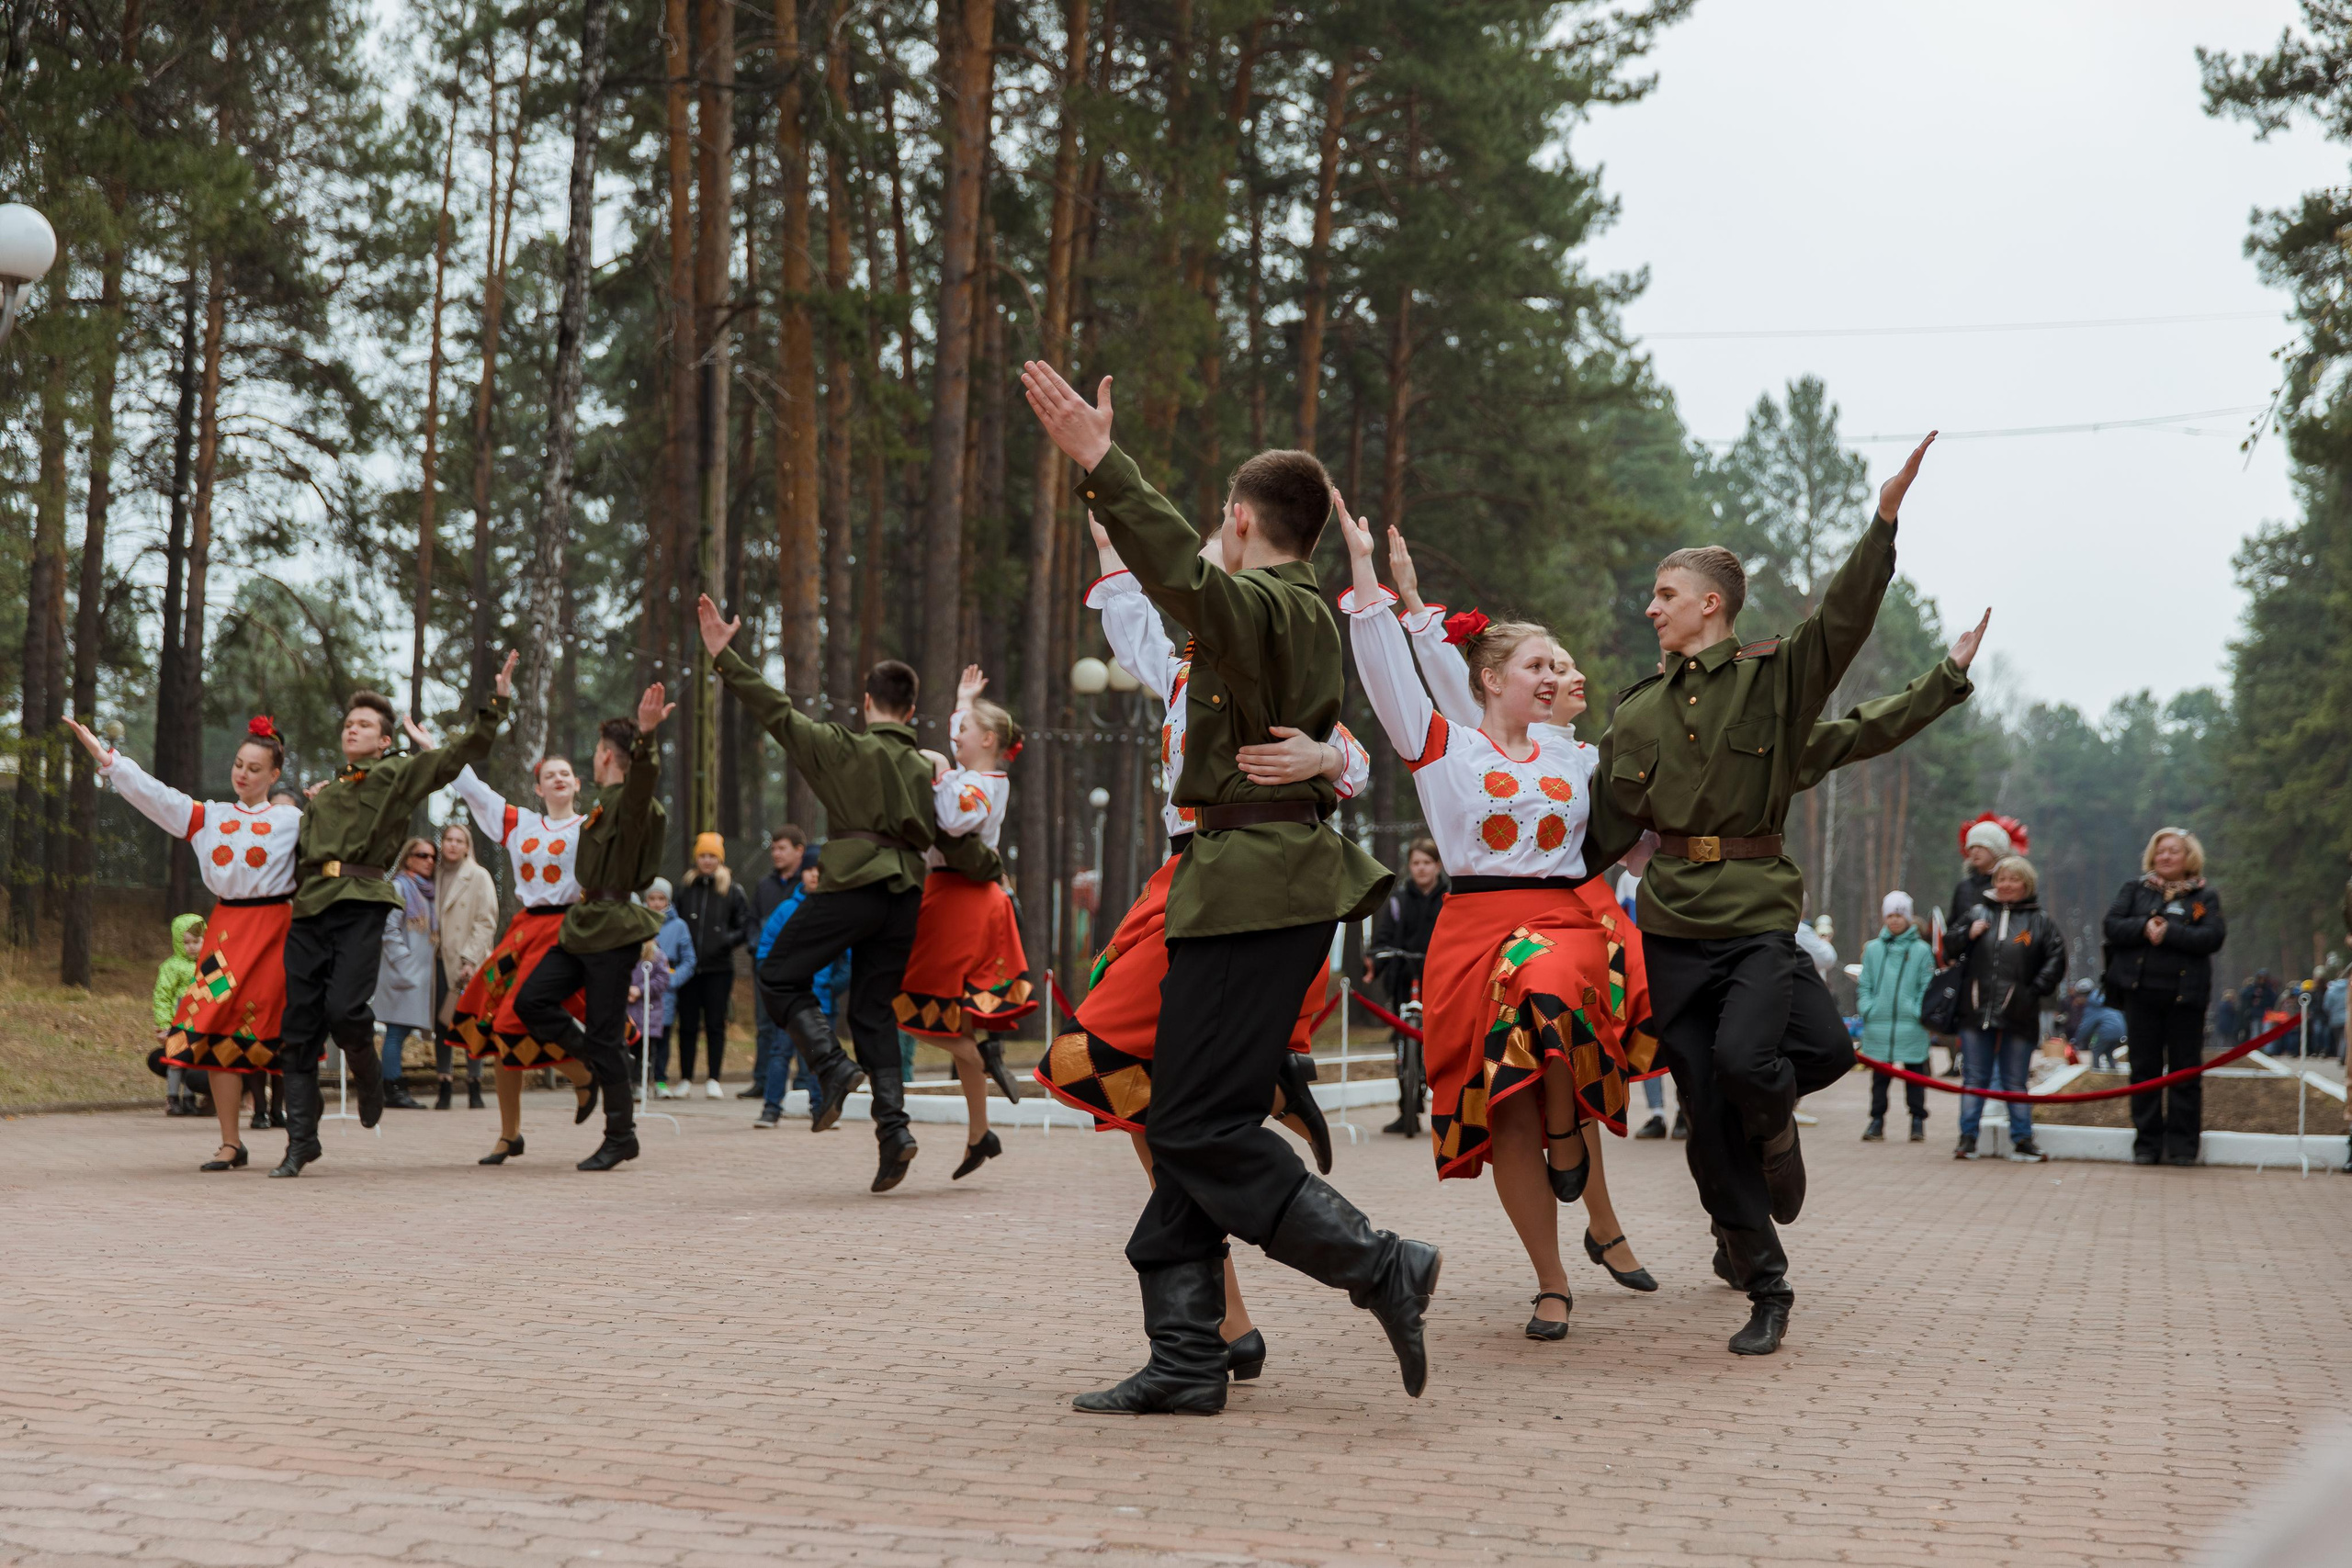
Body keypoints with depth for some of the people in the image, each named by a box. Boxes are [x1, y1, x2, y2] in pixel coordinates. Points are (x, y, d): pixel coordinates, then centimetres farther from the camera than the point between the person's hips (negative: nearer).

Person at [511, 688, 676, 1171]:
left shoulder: (630, 802, -14)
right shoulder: (600, 799, 14)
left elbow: (643, 779, -38)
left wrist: (645, 735, -54)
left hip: (613, 931, -9)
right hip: (583, 926, 9)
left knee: (604, 1036, -5)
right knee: (531, 1002, 4)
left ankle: (621, 1136, 6)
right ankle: (594, 1066, 18)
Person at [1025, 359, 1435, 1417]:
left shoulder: (1260, 606, -11)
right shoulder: (1314, 619, 21)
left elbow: (1186, 579, -33)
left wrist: (1100, 465, -38)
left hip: (1252, 884, -10)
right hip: (1285, 881, 10)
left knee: (1196, 1126, -11)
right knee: (1192, 1122, 9)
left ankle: (1381, 1267, -10)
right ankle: (1186, 1359, 9)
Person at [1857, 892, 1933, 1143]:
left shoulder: (1921, 950, 1)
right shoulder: (1873, 949, 8)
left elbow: (1927, 987, 1)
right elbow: (1864, 984, 11)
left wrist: (1918, 1011, -10)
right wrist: (1867, 1008, -2)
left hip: (1911, 1027, -2)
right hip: (1878, 1024, 2)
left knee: (1915, 1074, 4)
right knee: (1879, 1076, 6)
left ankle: (1918, 1121, 12)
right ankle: (1877, 1120, 12)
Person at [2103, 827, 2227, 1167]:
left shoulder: (2205, 895, 5)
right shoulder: (2135, 889, 11)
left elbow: (2213, 937, -8)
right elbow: (2111, 926, 1)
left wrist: (2169, 932, -17)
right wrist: (2144, 927, -16)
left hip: (2185, 995, -2)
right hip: (2141, 992, 2)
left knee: (2185, 1071, 1)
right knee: (2144, 1068, 4)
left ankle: (2182, 1145, 7)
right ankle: (2147, 1144, 9)